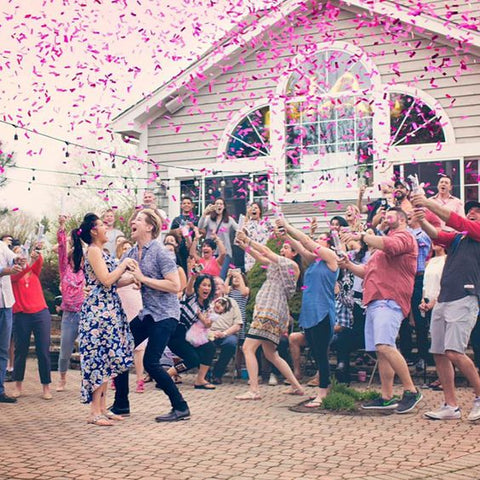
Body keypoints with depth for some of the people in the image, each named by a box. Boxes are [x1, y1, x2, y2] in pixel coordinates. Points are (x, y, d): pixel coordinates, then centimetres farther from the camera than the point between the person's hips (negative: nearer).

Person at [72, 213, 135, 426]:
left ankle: (102, 408, 14)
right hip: (98, 310, -10)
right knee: (100, 358, -9)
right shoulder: (93, 251, -9)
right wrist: (124, 265, -8)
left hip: (108, 310, 10)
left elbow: (113, 282, 18)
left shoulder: (100, 252, 19)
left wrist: (134, 276, 10)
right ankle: (95, 412, -5)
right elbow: (106, 281, -18)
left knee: (105, 360, 9)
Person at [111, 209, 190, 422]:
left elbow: (175, 286, -22)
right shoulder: (133, 253, 7)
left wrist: (143, 278, -21)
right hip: (146, 313, 8)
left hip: (164, 314, -8)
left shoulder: (160, 252, -16)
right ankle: (121, 405, 20)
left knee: (150, 362, -13)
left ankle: (181, 408, 0)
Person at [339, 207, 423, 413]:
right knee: (381, 350, 7)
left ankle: (411, 391, -16)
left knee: (385, 346, -22)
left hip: (390, 300, -10)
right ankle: (386, 398, 10)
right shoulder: (383, 243, 32)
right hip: (376, 301, 10)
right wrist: (349, 265, 13)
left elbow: (390, 245, -22)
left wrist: (362, 236, -15)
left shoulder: (404, 236, 2)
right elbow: (367, 271, 31)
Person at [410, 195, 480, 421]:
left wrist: (429, 203, -6)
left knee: (454, 352, -17)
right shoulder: (457, 237, 21)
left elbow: (454, 220, -6)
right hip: (443, 299, 7)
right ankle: (451, 406, 11)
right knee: (439, 353, 4)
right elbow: (437, 235, 7)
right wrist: (422, 220, -12)